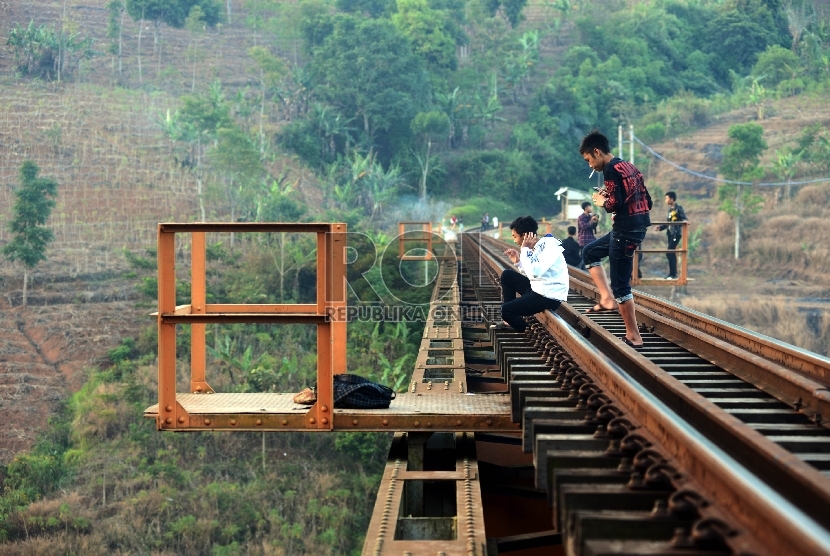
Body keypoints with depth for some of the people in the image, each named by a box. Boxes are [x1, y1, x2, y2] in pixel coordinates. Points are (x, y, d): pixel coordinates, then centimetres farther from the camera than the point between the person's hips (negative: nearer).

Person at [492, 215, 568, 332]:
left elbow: (534, 272, -30)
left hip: (549, 296, -9)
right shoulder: (535, 248, 8)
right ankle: (510, 321, 17)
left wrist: (525, 249, -19)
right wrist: (518, 262, 2)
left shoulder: (549, 245, -18)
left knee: (505, 310, -11)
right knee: (507, 275, 15)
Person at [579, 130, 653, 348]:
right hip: (636, 226, 10)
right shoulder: (628, 167, 16)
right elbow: (647, 201, 17)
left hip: (625, 231, -10)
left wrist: (602, 202, -1)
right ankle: (607, 299, 13)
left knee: (621, 285, -4)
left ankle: (633, 337, 0)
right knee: (590, 252, 25)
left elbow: (616, 203, -22)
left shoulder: (611, 169, -12)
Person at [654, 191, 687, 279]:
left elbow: (684, 218, -14)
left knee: (669, 253, -14)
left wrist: (684, 221, -35)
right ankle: (674, 274, 14)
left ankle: (672, 274, -13)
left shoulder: (678, 208, -6)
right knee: (671, 254, 9)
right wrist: (660, 227, 21)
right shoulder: (670, 210, 18)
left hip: (676, 233, -9)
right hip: (670, 233, 9)